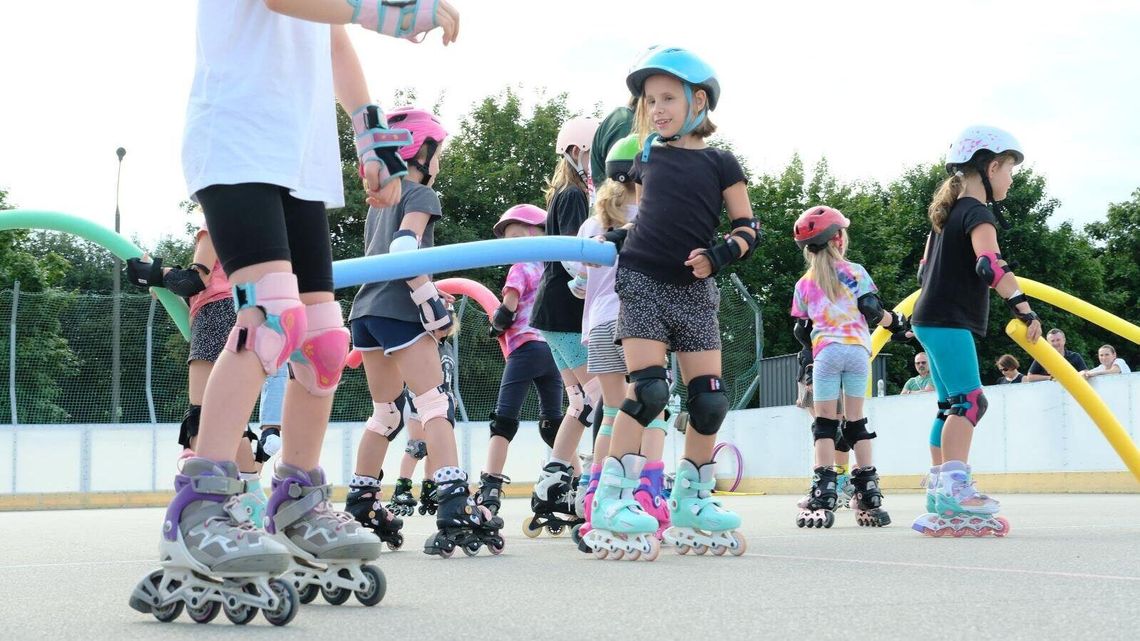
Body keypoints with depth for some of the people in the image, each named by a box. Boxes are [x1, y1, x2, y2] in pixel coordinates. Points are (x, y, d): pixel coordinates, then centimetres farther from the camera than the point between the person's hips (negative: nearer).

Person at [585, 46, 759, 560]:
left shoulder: (719, 164, 3)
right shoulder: (647, 159, 9)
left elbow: (748, 229, 2)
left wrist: (718, 256, -14)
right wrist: (623, 236, 6)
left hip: (694, 291, 1)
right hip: (643, 283, -1)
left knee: (709, 399, -1)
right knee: (647, 390, -16)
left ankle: (691, 500, 16)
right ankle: (610, 502, -14)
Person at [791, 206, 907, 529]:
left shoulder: (804, 284, 12)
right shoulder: (854, 272, 6)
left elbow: (802, 329, 14)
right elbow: (873, 311, -3)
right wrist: (896, 323, 15)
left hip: (826, 351, 0)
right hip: (859, 350, 0)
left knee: (825, 422, -1)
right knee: (856, 421, 8)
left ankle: (824, 498, -12)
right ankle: (869, 496, 6)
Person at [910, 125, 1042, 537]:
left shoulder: (947, 213, 18)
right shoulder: (977, 213, -12)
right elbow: (991, 266, -27)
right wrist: (1023, 307, -32)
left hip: (932, 319, 10)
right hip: (949, 321, -10)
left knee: (951, 406, 11)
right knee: (970, 400, -18)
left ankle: (940, 502, 12)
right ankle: (954, 487, -28)